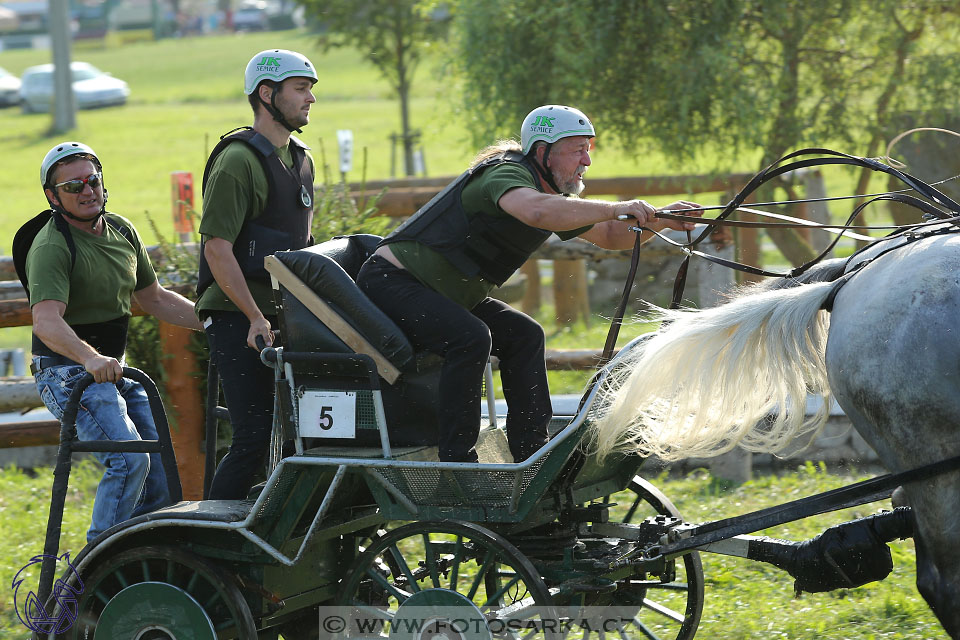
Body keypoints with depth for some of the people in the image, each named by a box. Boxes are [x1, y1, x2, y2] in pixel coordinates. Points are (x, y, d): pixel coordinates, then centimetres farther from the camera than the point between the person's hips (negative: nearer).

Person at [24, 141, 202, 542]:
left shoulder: (121, 231, 8)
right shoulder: (51, 246, -18)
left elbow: (153, 298, 20)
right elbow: (46, 321, -32)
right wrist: (90, 359, -49)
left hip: (115, 370, 8)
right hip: (68, 372, -8)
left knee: (161, 471, 5)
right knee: (129, 460, -24)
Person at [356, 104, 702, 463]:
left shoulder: (554, 194, 10)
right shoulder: (506, 174, -22)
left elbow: (609, 236, 16)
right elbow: (537, 211, -45)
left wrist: (661, 221, -2)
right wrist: (616, 209, -40)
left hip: (446, 295, 10)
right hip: (389, 282, -10)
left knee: (524, 336, 6)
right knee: (471, 337, -30)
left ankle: (532, 452, 8)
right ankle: (457, 460, -27)